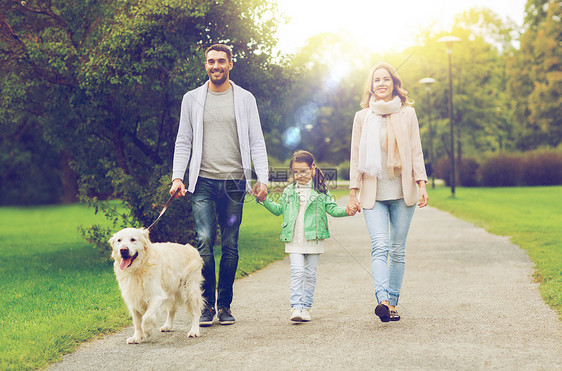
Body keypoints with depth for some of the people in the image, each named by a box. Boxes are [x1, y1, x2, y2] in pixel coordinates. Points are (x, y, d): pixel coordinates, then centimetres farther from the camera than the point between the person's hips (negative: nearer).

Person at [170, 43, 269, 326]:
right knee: (205, 242, -10)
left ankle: (225, 305, 12)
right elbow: (183, 142, 10)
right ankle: (207, 304, -1)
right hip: (204, 181, 0)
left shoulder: (245, 99, 9)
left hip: (234, 182, 0)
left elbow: (256, 142, 7)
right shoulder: (192, 99, 10)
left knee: (230, 246, 2)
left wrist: (262, 179, -5)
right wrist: (177, 177, -3)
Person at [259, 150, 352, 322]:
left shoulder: (320, 191, 5)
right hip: (294, 240, 0)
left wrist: (346, 211, -13)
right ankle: (296, 307, -11)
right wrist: (265, 200, 9)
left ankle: (306, 306, 14)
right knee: (297, 272, -9)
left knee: (310, 274, 5)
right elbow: (278, 209, 20)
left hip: (313, 239, 0)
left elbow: (332, 209, 4)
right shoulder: (289, 191, 11)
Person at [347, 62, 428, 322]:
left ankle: (393, 303, 10)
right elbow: (356, 157, 10)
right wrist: (353, 193, 4)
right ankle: (383, 300, -30)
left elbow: (416, 151, 8)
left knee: (397, 250, 3)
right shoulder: (362, 117, 10)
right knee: (380, 247, -17)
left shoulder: (407, 113, 10)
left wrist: (421, 184, -3)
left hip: (402, 192, 1)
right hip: (373, 194, -1)